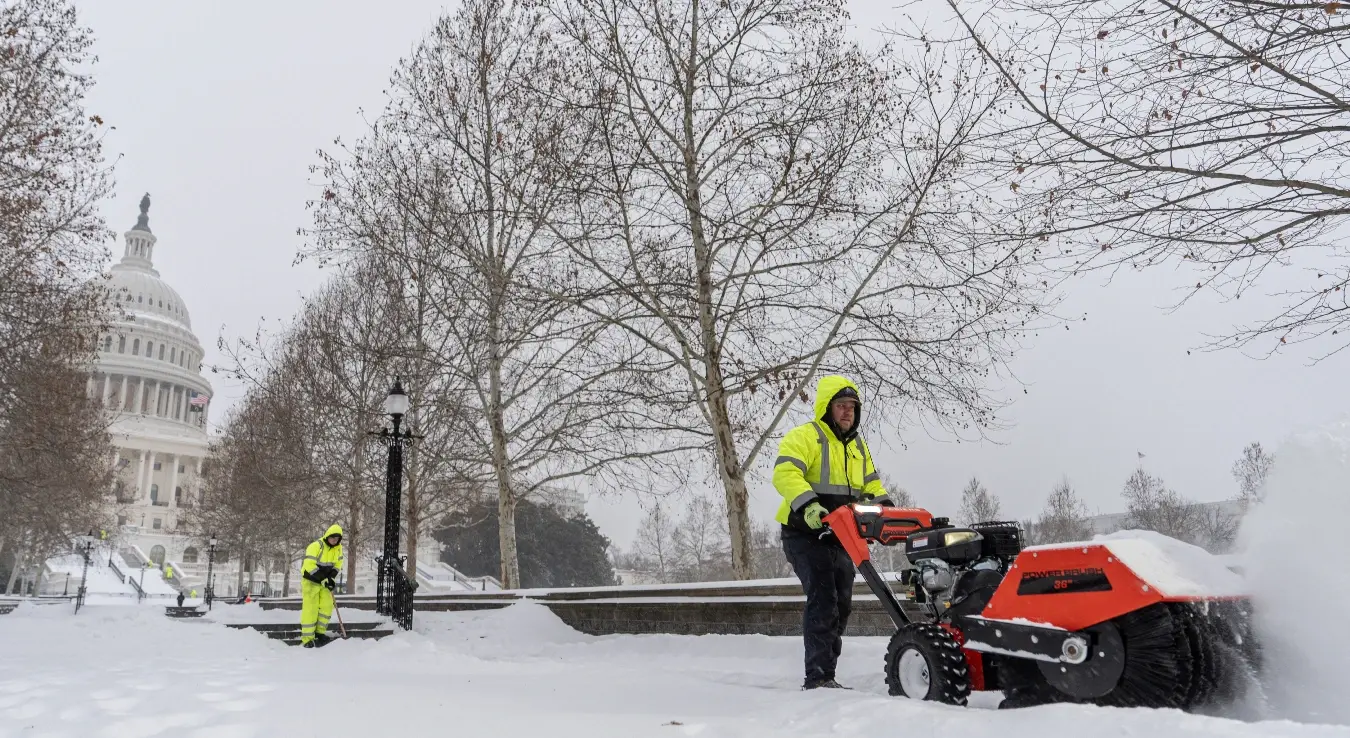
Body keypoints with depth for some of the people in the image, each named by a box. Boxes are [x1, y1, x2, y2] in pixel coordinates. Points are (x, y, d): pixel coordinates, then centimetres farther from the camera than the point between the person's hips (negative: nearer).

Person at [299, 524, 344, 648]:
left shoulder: (338, 548, -2)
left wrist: (331, 578, -8)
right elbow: (309, 565, -26)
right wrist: (323, 579, -27)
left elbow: (337, 564, 8)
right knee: (310, 609, -7)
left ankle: (320, 631, 14)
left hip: (324, 581, 6)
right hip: (311, 580, -6)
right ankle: (307, 638, -1)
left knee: (327, 606, -3)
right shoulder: (316, 546, -23)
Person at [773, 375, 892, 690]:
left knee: (841, 605, 10)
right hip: (806, 534, -8)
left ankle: (824, 674, 21)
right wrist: (807, 503, -39)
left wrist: (884, 505, 0)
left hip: (840, 537, 8)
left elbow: (871, 484, 21)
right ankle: (818, 677, -13)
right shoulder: (805, 436, -9)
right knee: (823, 601, -17)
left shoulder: (858, 445, 17)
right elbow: (784, 473, -24)